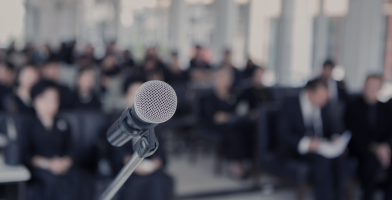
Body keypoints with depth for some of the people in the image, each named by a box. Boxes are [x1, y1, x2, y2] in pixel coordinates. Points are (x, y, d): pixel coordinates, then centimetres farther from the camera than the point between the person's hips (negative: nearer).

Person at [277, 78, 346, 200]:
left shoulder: (321, 108, 9)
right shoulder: (290, 106, -10)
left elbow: (329, 129, 15)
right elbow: (283, 134, -18)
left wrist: (334, 139, -9)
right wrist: (306, 144, -32)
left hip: (318, 146, 6)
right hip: (295, 149, -5)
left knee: (339, 157, -25)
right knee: (322, 159, -33)